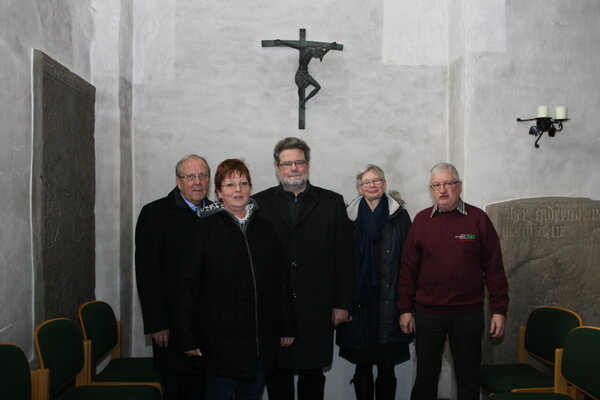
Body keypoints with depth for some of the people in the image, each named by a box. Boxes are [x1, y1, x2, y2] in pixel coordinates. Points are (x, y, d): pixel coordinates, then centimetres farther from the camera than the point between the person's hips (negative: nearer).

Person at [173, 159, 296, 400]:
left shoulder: (265, 229, 7)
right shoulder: (205, 230, -4)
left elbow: (282, 281, 9)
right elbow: (188, 286, -6)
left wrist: (287, 327, 8)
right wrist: (188, 338, -8)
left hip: (262, 341, 4)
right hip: (221, 341, -3)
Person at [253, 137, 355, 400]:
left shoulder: (332, 203, 5)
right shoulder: (260, 203, 4)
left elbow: (344, 257, 3)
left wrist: (342, 304, 0)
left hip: (317, 309, 1)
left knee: (313, 374, 11)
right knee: (277, 376, 10)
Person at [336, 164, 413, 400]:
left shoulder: (400, 216, 1)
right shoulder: (350, 217, 4)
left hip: (389, 300, -1)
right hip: (359, 300, 1)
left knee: (387, 367, 5)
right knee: (362, 365, 9)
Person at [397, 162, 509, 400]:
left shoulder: (478, 219, -2)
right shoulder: (421, 220, 3)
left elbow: (494, 267, -1)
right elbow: (408, 268, 3)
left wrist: (499, 310, -4)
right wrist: (405, 309, 1)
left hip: (468, 313, -1)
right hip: (427, 313, 1)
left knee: (468, 376, 11)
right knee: (426, 375, 11)